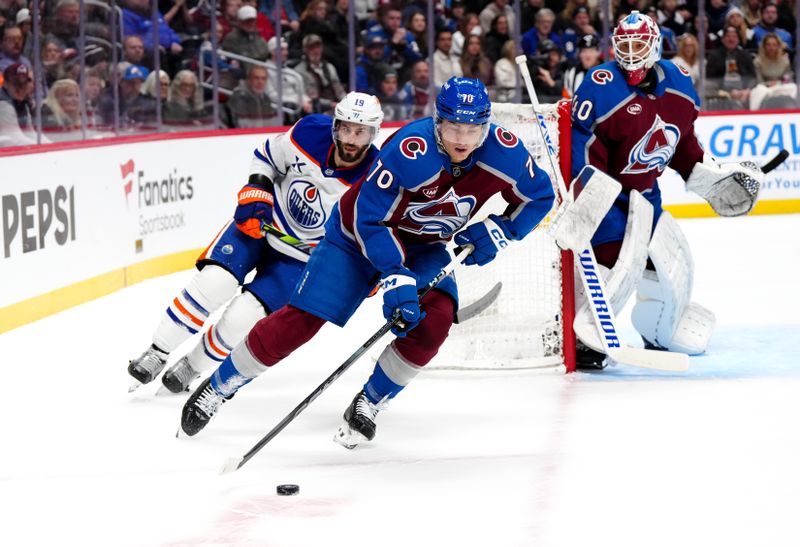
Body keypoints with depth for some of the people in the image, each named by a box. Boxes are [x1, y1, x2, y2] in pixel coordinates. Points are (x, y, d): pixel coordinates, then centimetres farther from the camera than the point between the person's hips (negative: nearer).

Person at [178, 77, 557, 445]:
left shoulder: (504, 152, -22)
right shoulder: (410, 150, -35)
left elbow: (540, 195, -3)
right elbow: (369, 217, -29)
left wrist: (498, 231, -16)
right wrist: (396, 278, -36)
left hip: (426, 247, 4)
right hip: (360, 234, -4)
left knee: (433, 320, -22)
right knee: (300, 320, -8)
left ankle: (367, 406, -2)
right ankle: (220, 386, 12)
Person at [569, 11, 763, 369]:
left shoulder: (679, 85, 0)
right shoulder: (602, 87, -22)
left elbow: (682, 140, 15)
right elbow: (581, 142, -25)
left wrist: (709, 175, 12)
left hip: (644, 194, 8)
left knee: (673, 259, 15)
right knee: (622, 260, -23)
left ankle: (661, 333, 37)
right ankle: (580, 338, -17)